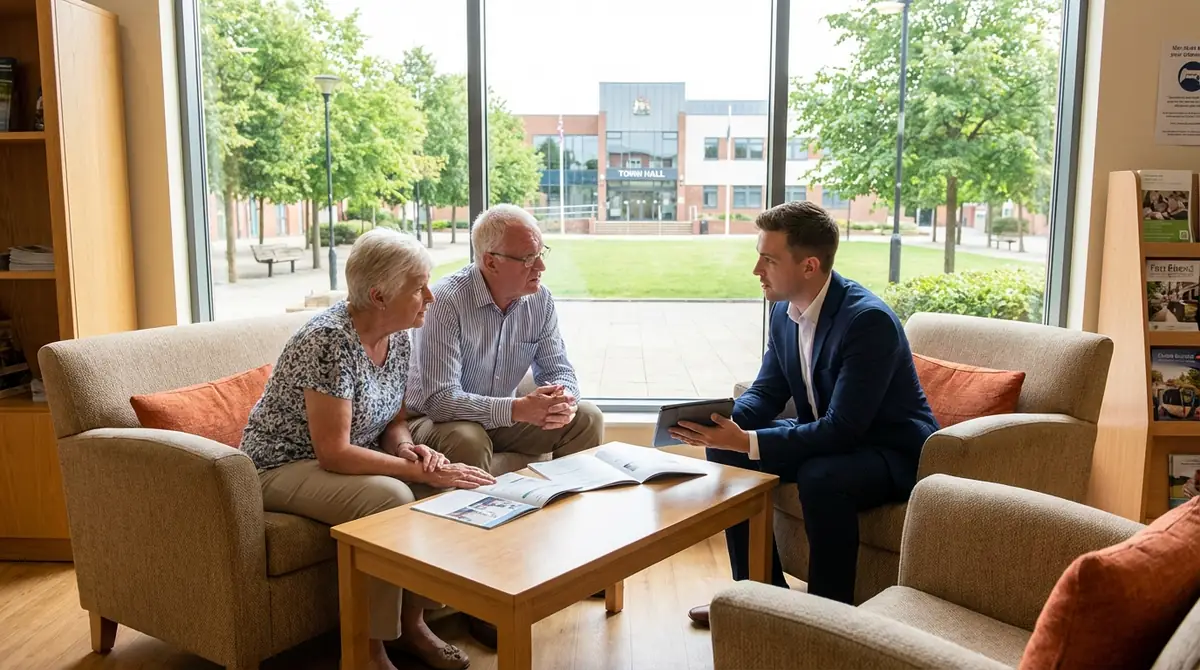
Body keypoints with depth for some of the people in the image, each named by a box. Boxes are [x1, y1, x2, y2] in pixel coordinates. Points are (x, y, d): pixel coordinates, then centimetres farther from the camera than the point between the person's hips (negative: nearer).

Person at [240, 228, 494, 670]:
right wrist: (421, 471, -29)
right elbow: (334, 453, -29)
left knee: (447, 486, -12)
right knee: (390, 497, -32)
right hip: (283, 467, -8)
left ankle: (412, 622, 2)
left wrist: (408, 449, -15)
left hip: (344, 461, 8)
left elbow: (395, 420, 8)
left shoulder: (398, 336, -2)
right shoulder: (330, 341, -27)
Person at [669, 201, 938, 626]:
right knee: (723, 451, -3)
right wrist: (722, 424, -16)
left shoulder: (869, 320, -27)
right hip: (824, 437, 8)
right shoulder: (784, 311, -1)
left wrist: (748, 442, -34)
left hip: (893, 451, -8)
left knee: (820, 476, -37)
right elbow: (767, 391, 6)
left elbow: (842, 430, -31)